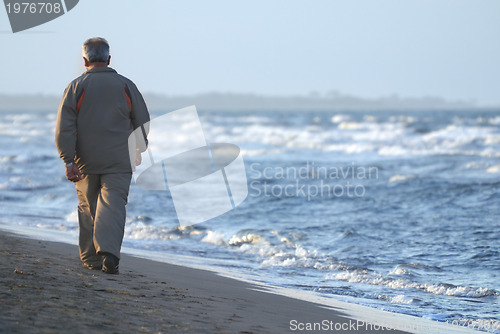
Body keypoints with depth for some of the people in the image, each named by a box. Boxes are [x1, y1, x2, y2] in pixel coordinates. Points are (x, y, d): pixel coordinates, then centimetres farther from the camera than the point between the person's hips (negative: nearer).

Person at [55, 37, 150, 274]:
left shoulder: (76, 87, -1)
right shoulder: (126, 86, 3)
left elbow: (64, 128, -8)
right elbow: (142, 123, 9)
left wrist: (68, 161, -9)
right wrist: (139, 148, 27)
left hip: (86, 162, 1)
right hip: (119, 161, -1)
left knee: (88, 208, 13)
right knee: (112, 207, -6)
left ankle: (91, 258, 17)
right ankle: (109, 252, -25)